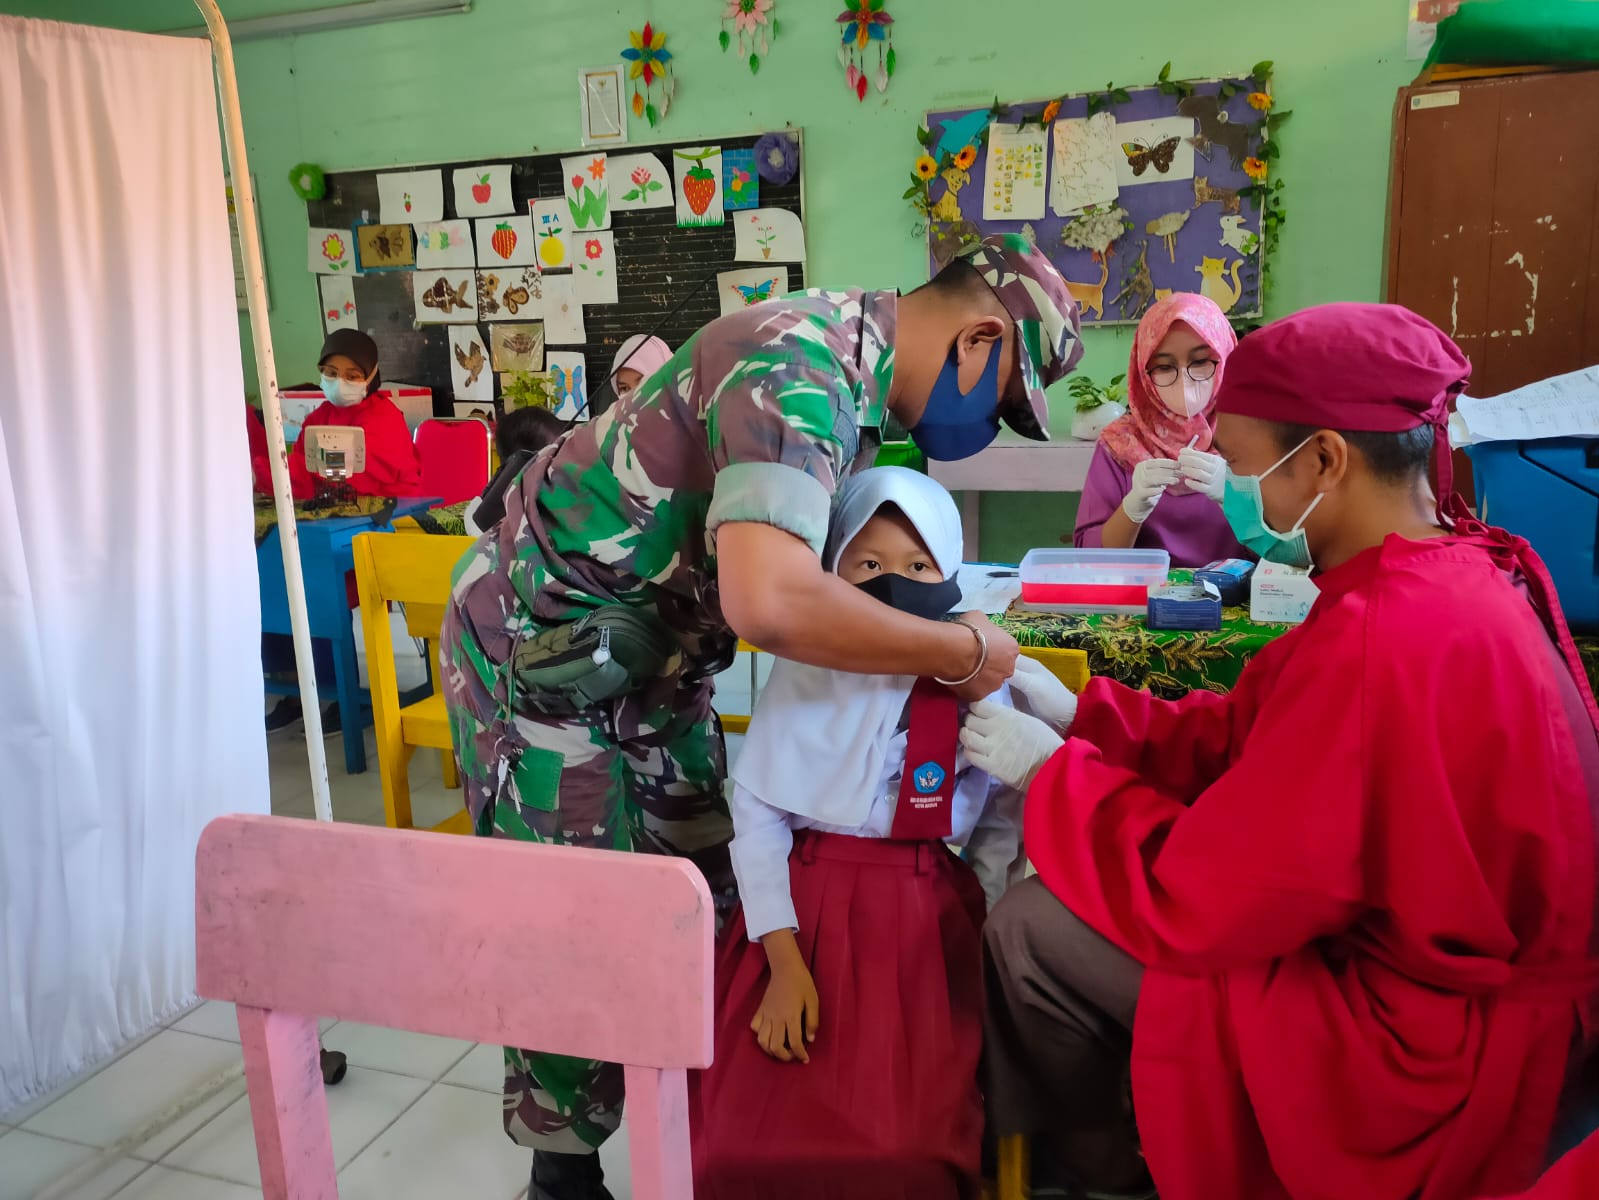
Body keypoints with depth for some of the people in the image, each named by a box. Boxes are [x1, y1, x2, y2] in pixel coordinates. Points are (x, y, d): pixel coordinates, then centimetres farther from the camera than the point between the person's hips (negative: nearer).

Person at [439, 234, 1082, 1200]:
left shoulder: (853, 369, 3)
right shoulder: (800, 367, -29)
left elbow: (816, 566, 11)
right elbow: (772, 602, -43)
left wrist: (940, 633, -2)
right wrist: (962, 652, -29)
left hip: (650, 664, 9)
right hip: (540, 650, -9)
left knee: (706, 902, 14)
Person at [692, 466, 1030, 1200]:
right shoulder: (802, 673, -2)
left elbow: (1004, 823, 5)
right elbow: (757, 813, -4)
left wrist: (972, 926, -7)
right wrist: (783, 959, -11)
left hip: (925, 913, 0)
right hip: (806, 900, 1)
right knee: (746, 1139, -8)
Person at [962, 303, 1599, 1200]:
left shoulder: (1381, 645, -33)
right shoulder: (1457, 572, -2)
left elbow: (1194, 900, -27)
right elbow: (1249, 738, 5)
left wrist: (1050, 770, -12)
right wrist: (1078, 715, 2)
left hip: (1421, 1059, -9)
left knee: (1030, 935, -5)